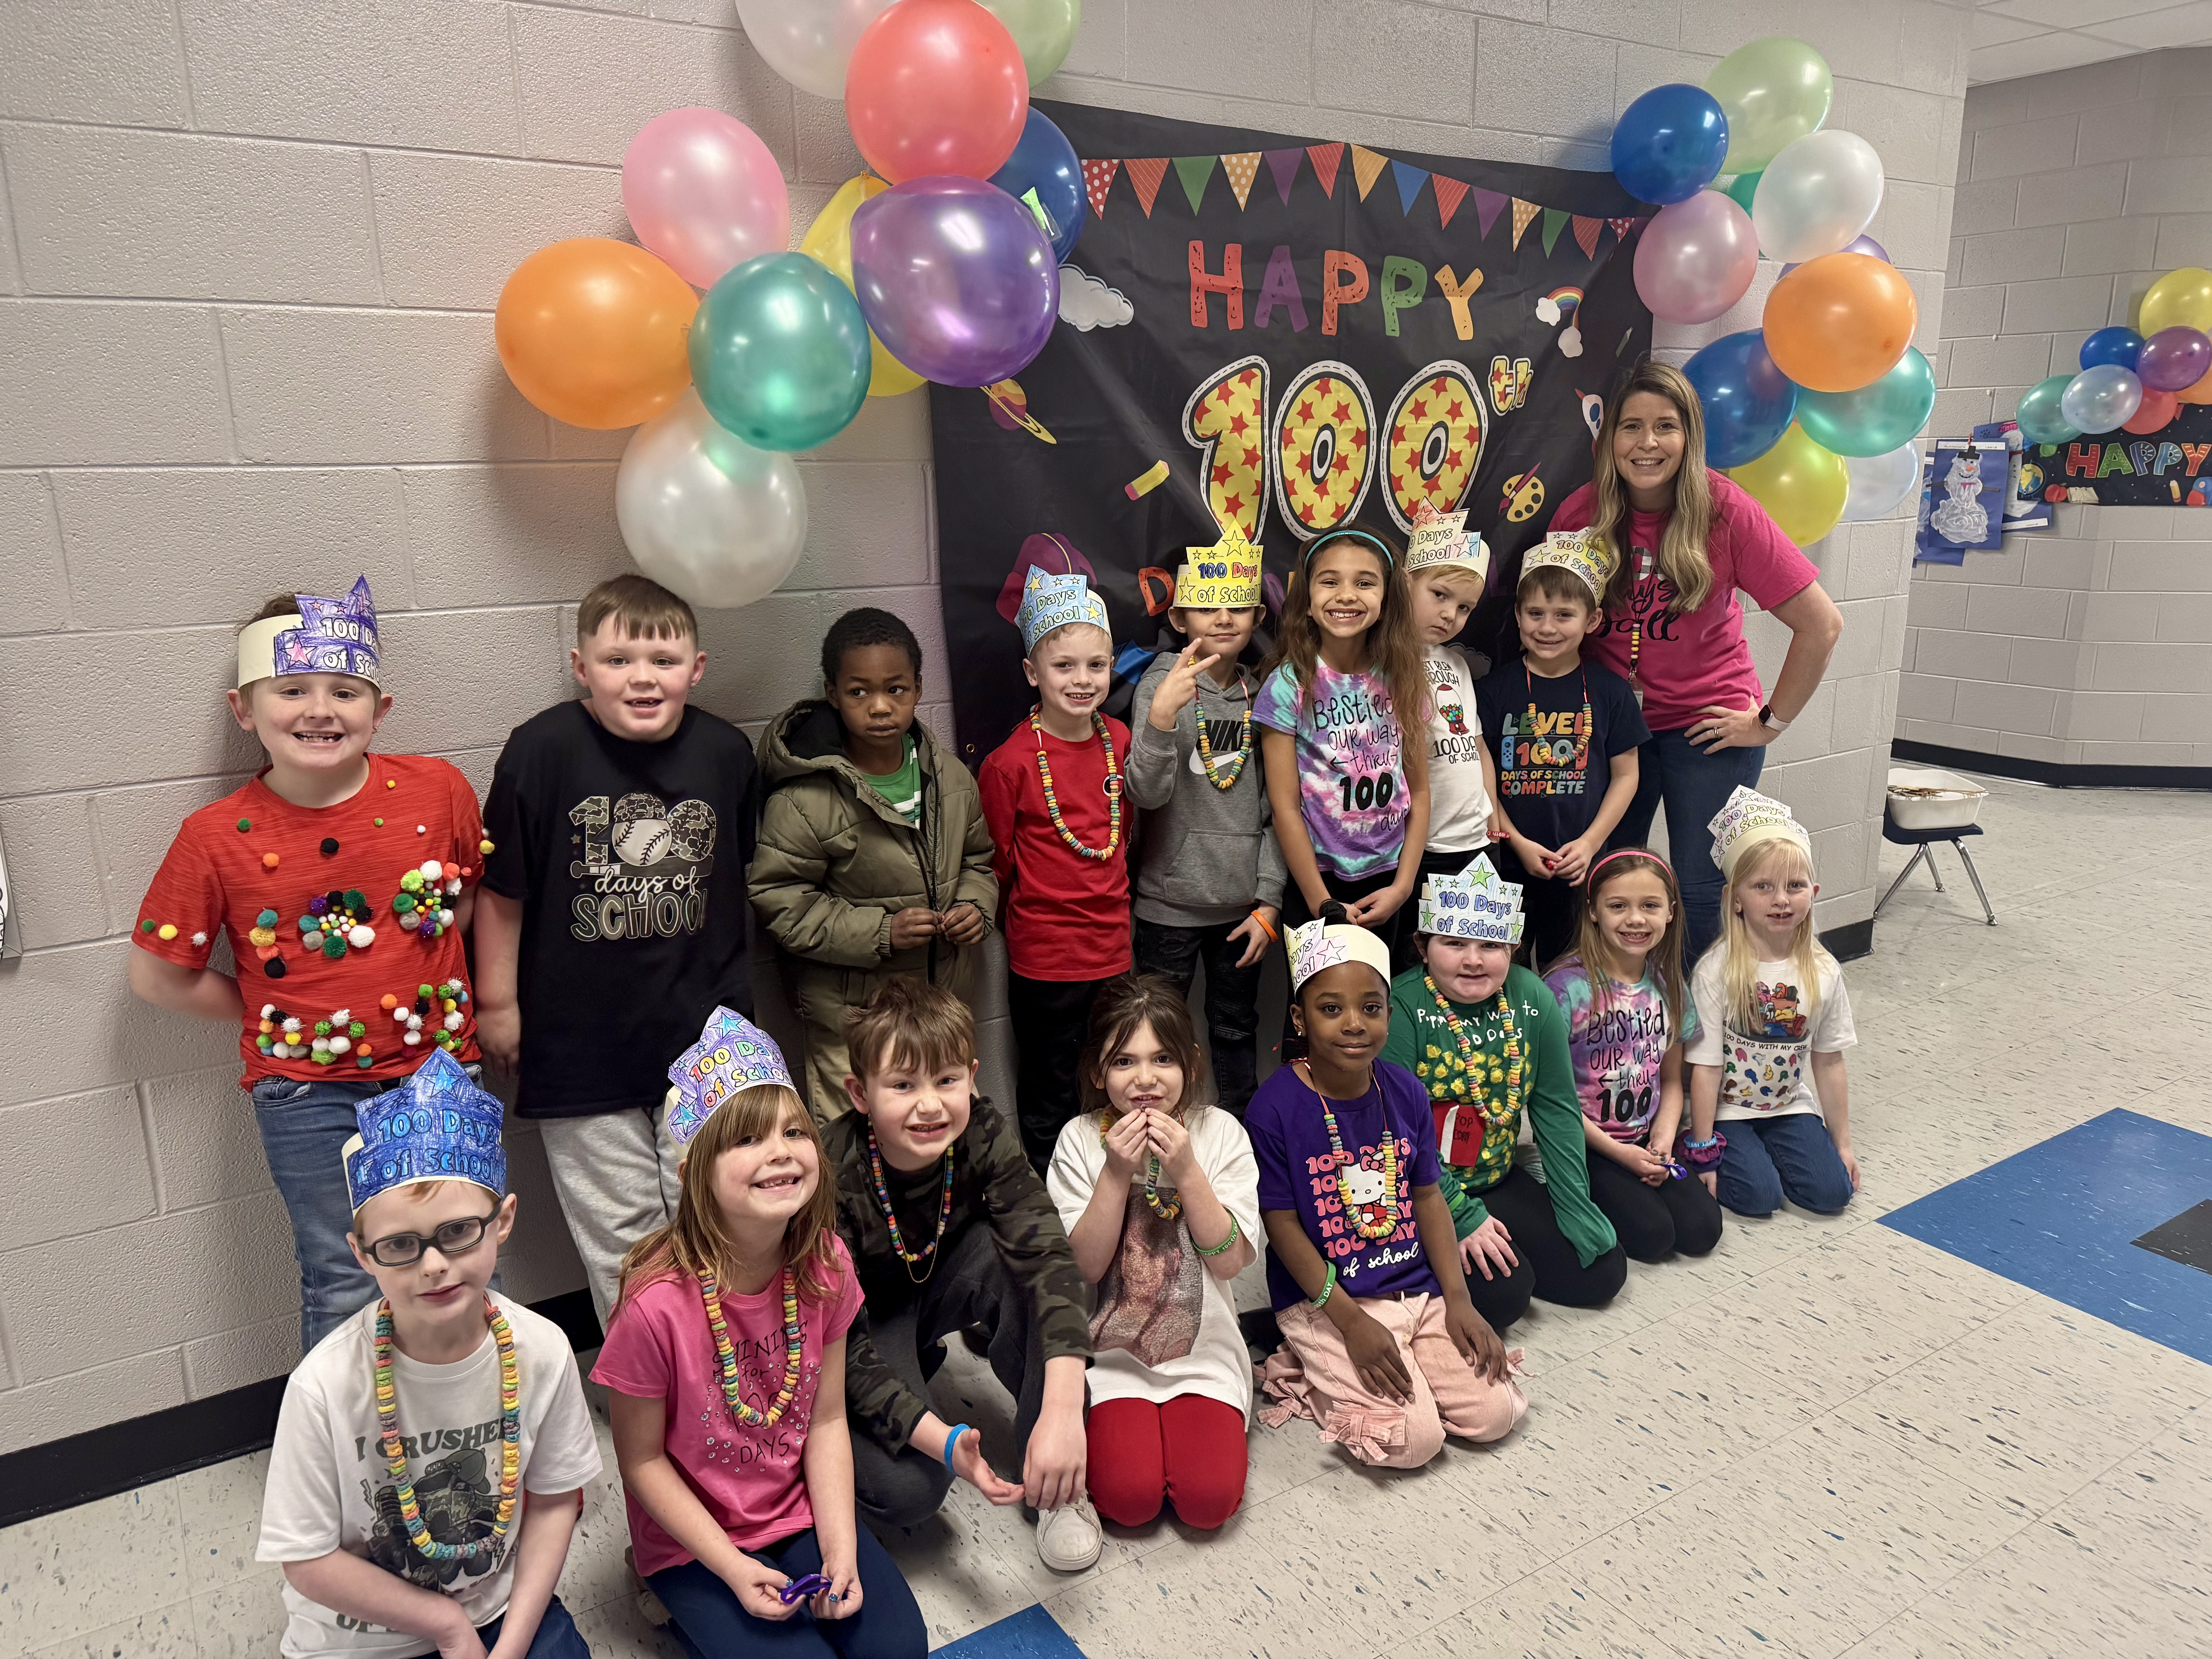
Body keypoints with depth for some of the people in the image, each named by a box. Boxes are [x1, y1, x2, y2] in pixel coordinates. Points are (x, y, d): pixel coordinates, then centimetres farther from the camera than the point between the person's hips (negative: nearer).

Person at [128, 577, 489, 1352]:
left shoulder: (439, 789, -7)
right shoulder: (217, 838, -9)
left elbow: (477, 895, 10)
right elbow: (158, 976, 2)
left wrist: (427, 989, 1)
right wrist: (273, 1015, 0)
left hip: (439, 1070, 2)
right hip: (310, 1097, -1)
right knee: (345, 1288, 10)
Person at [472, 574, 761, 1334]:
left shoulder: (726, 752, -4)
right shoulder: (542, 749, -13)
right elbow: (501, 888, -5)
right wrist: (498, 1002, -1)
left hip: (706, 1039, 2)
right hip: (581, 1046, -2)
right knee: (621, 1242, 11)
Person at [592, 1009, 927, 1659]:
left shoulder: (824, 1264, -12)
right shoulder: (658, 1303, -27)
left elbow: (826, 1421, -3)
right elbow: (642, 1460, -13)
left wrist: (841, 1551, -11)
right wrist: (735, 1569, -16)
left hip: (800, 1511, 4)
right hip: (693, 1536, -3)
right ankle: (690, 1601, 8)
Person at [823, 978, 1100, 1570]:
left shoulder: (984, 1136, -23)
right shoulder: (833, 1176, -31)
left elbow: (1046, 1254, -34)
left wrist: (1063, 1410, -47)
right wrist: (940, 1439, -40)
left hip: (939, 1287, 3)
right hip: (865, 1329, -3)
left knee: (1007, 1253, -31)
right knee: (909, 1488, -27)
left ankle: (1054, 1483, -15)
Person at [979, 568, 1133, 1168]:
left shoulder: (1118, 740, 0)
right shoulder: (1011, 763, -16)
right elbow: (997, 860, -5)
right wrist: (1027, 916, 7)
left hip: (1113, 945, 5)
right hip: (1043, 956, -5)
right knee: (1048, 1098, 11)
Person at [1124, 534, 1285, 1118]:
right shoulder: (1162, 684, -8)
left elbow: (1275, 809, 6)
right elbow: (1147, 793, -21)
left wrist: (1270, 901, 0)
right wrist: (1163, 713, -35)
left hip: (1242, 903, 4)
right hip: (1171, 901, -3)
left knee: (1237, 1031, 17)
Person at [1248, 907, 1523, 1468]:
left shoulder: (1405, 1091, -1)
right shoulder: (1276, 1108, -17)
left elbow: (1428, 1196, 6)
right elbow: (1282, 1225, -13)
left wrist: (1458, 1299, -2)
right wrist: (1351, 1321, -16)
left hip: (1417, 1289, 6)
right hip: (1324, 1299, -5)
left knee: (1493, 1412, -4)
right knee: (1413, 1439, -16)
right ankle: (1308, 1369, 10)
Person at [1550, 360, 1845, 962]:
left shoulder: (1724, 510, -14)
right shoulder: (1582, 512, -7)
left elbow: (1821, 624, -11)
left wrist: (1771, 721, -8)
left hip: (1708, 727, -2)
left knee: (1702, 894, 3)